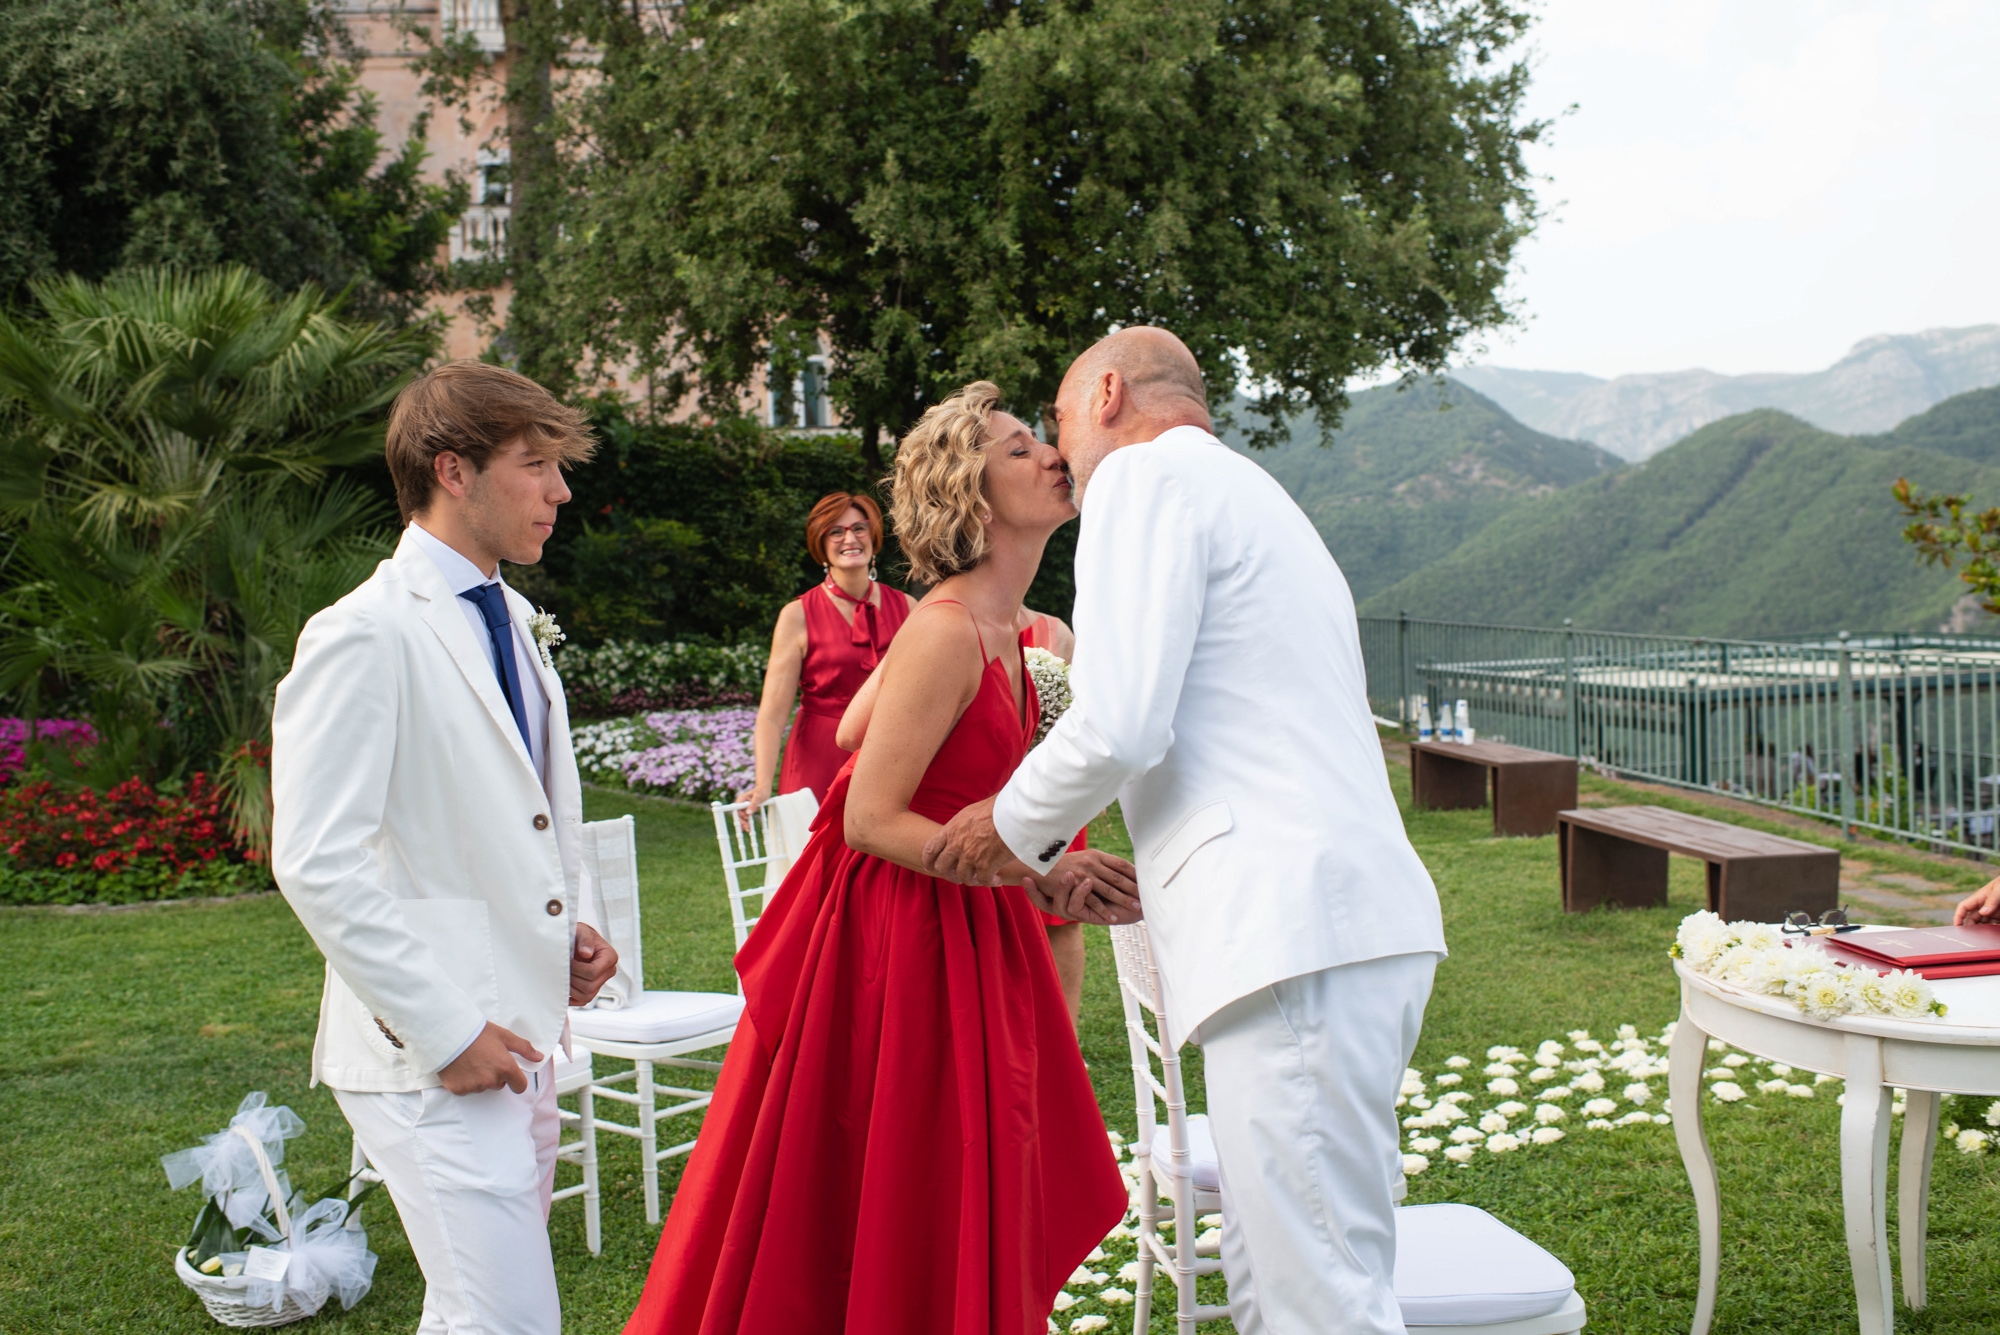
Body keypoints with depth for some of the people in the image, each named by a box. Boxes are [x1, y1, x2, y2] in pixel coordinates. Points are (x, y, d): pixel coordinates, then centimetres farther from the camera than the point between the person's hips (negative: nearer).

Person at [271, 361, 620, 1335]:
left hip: (518, 1036, 9)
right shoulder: (365, 635, -13)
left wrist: (568, 931, 9)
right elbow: (316, 866, -18)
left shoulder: (510, 617, 15)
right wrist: (445, 1033, -18)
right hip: (432, 1058, -9)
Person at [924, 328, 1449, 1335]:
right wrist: (1124, 877, 36)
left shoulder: (1149, 473, -1)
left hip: (1293, 930, -10)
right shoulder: (1250, 496, 29)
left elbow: (1119, 725, -13)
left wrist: (1013, 831, 4)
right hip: (1357, 917, 10)